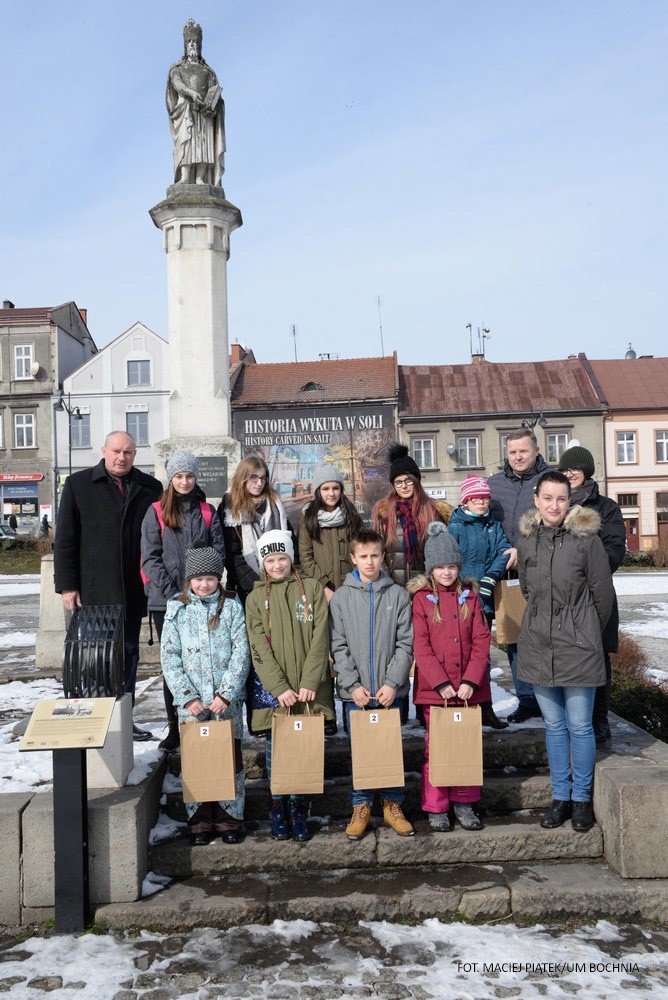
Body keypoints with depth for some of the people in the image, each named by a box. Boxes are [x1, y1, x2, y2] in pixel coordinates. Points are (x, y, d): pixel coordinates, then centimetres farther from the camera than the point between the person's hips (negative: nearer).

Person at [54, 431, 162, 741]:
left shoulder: (149, 488, 7)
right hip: (92, 591, -2)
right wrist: (67, 585, -5)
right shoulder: (78, 485, 2)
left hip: (132, 591, 3)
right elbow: (65, 540, 0)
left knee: (128, 654, 10)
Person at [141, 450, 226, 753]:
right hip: (165, 601, -1)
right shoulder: (157, 512, 4)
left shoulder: (207, 512, 11)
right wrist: (172, 592, -12)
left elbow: (218, 551, 7)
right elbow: (150, 557, -2)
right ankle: (175, 728, 13)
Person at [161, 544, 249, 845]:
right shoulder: (177, 609, 3)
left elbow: (241, 654, -3)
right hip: (191, 702, 0)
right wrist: (188, 696, -10)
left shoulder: (231, 607, 2)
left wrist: (226, 694, -12)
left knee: (230, 758, 4)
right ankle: (199, 821, 19)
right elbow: (169, 657, -1)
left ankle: (230, 818, 19)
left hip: (227, 701, 0)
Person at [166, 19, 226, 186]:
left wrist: (213, 104, -14)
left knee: (204, 145, -13)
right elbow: (177, 84, -2)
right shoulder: (177, 68, 19)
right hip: (185, 109, -2)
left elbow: (215, 91, 10)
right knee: (185, 141, -19)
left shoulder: (208, 70, 26)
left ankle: (200, 180, -20)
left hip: (204, 112, 3)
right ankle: (184, 178, -29)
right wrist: (191, 92, -24)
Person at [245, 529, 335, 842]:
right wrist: (279, 687, -12)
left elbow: (319, 639, -2)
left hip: (309, 687, 0)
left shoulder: (312, 589, 4)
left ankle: (298, 810, 18)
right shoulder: (256, 598, 5)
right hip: (272, 688, 0)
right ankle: (277, 808, 19)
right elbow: (259, 647, -3)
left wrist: (309, 682, -11)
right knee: (276, 748, 5)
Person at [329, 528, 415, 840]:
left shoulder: (398, 595, 1)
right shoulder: (341, 597, 1)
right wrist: (352, 685, -10)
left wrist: (393, 683, -10)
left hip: (390, 690, 0)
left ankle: (393, 805, 25)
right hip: (355, 690, 0)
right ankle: (361, 807, 22)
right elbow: (339, 646, -1)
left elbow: (405, 644, -1)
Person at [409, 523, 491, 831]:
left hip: (468, 687, 3)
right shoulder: (421, 599, -2)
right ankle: (436, 808, 17)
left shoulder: (469, 596, 6)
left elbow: (481, 640, 2)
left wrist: (470, 680, -9)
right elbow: (421, 646, -7)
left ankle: (464, 803, 25)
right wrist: (441, 682, -15)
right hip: (434, 688, -3)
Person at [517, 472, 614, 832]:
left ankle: (581, 798, 24)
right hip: (538, 647, 4)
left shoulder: (586, 538, -10)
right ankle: (560, 796, 27)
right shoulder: (526, 539, 2)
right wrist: (545, 623, 12)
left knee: (580, 726, 6)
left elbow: (603, 594, -2)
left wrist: (587, 633, 7)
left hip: (578, 649, -3)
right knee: (554, 725, 14)